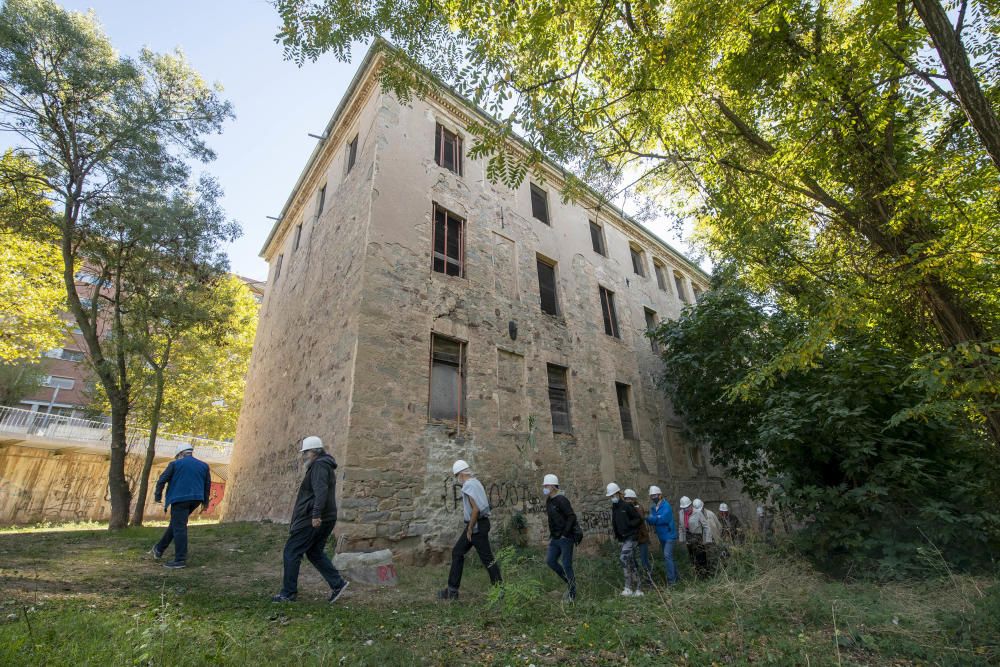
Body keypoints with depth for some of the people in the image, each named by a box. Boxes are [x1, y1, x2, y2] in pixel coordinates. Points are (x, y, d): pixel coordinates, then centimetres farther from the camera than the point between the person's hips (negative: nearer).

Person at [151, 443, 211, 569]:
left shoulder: (175, 464, 0)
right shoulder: (204, 465, 12)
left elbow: (162, 480, 0)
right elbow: (208, 485, 14)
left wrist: (157, 496, 12)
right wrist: (205, 502, 21)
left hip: (179, 499, -5)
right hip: (195, 499, 5)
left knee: (179, 528, -3)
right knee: (176, 524, 22)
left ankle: (180, 560, -3)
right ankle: (159, 549, 31)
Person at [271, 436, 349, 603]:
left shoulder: (319, 465, -14)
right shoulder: (325, 466, 19)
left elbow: (321, 491, -27)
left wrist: (316, 514, -32)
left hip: (312, 520, -10)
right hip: (325, 520, 10)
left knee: (291, 552, 3)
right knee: (315, 553, 16)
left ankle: (288, 593, 12)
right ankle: (338, 583, 11)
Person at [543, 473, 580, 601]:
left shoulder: (561, 500, -17)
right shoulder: (549, 501, 10)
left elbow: (572, 517, -22)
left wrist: (565, 534, -22)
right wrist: (551, 535, 16)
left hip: (566, 538, -9)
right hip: (555, 538, 9)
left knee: (566, 565, -1)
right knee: (550, 560, 6)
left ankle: (572, 594, 15)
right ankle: (569, 581, 24)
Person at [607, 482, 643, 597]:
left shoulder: (627, 506, -11)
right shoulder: (613, 509, 11)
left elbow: (639, 519, -10)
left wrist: (629, 524, -20)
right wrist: (617, 535, 9)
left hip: (631, 537, -8)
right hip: (623, 539, 8)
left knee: (623, 558, -20)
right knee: (630, 564, 10)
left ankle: (629, 587, -14)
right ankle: (637, 590, 18)